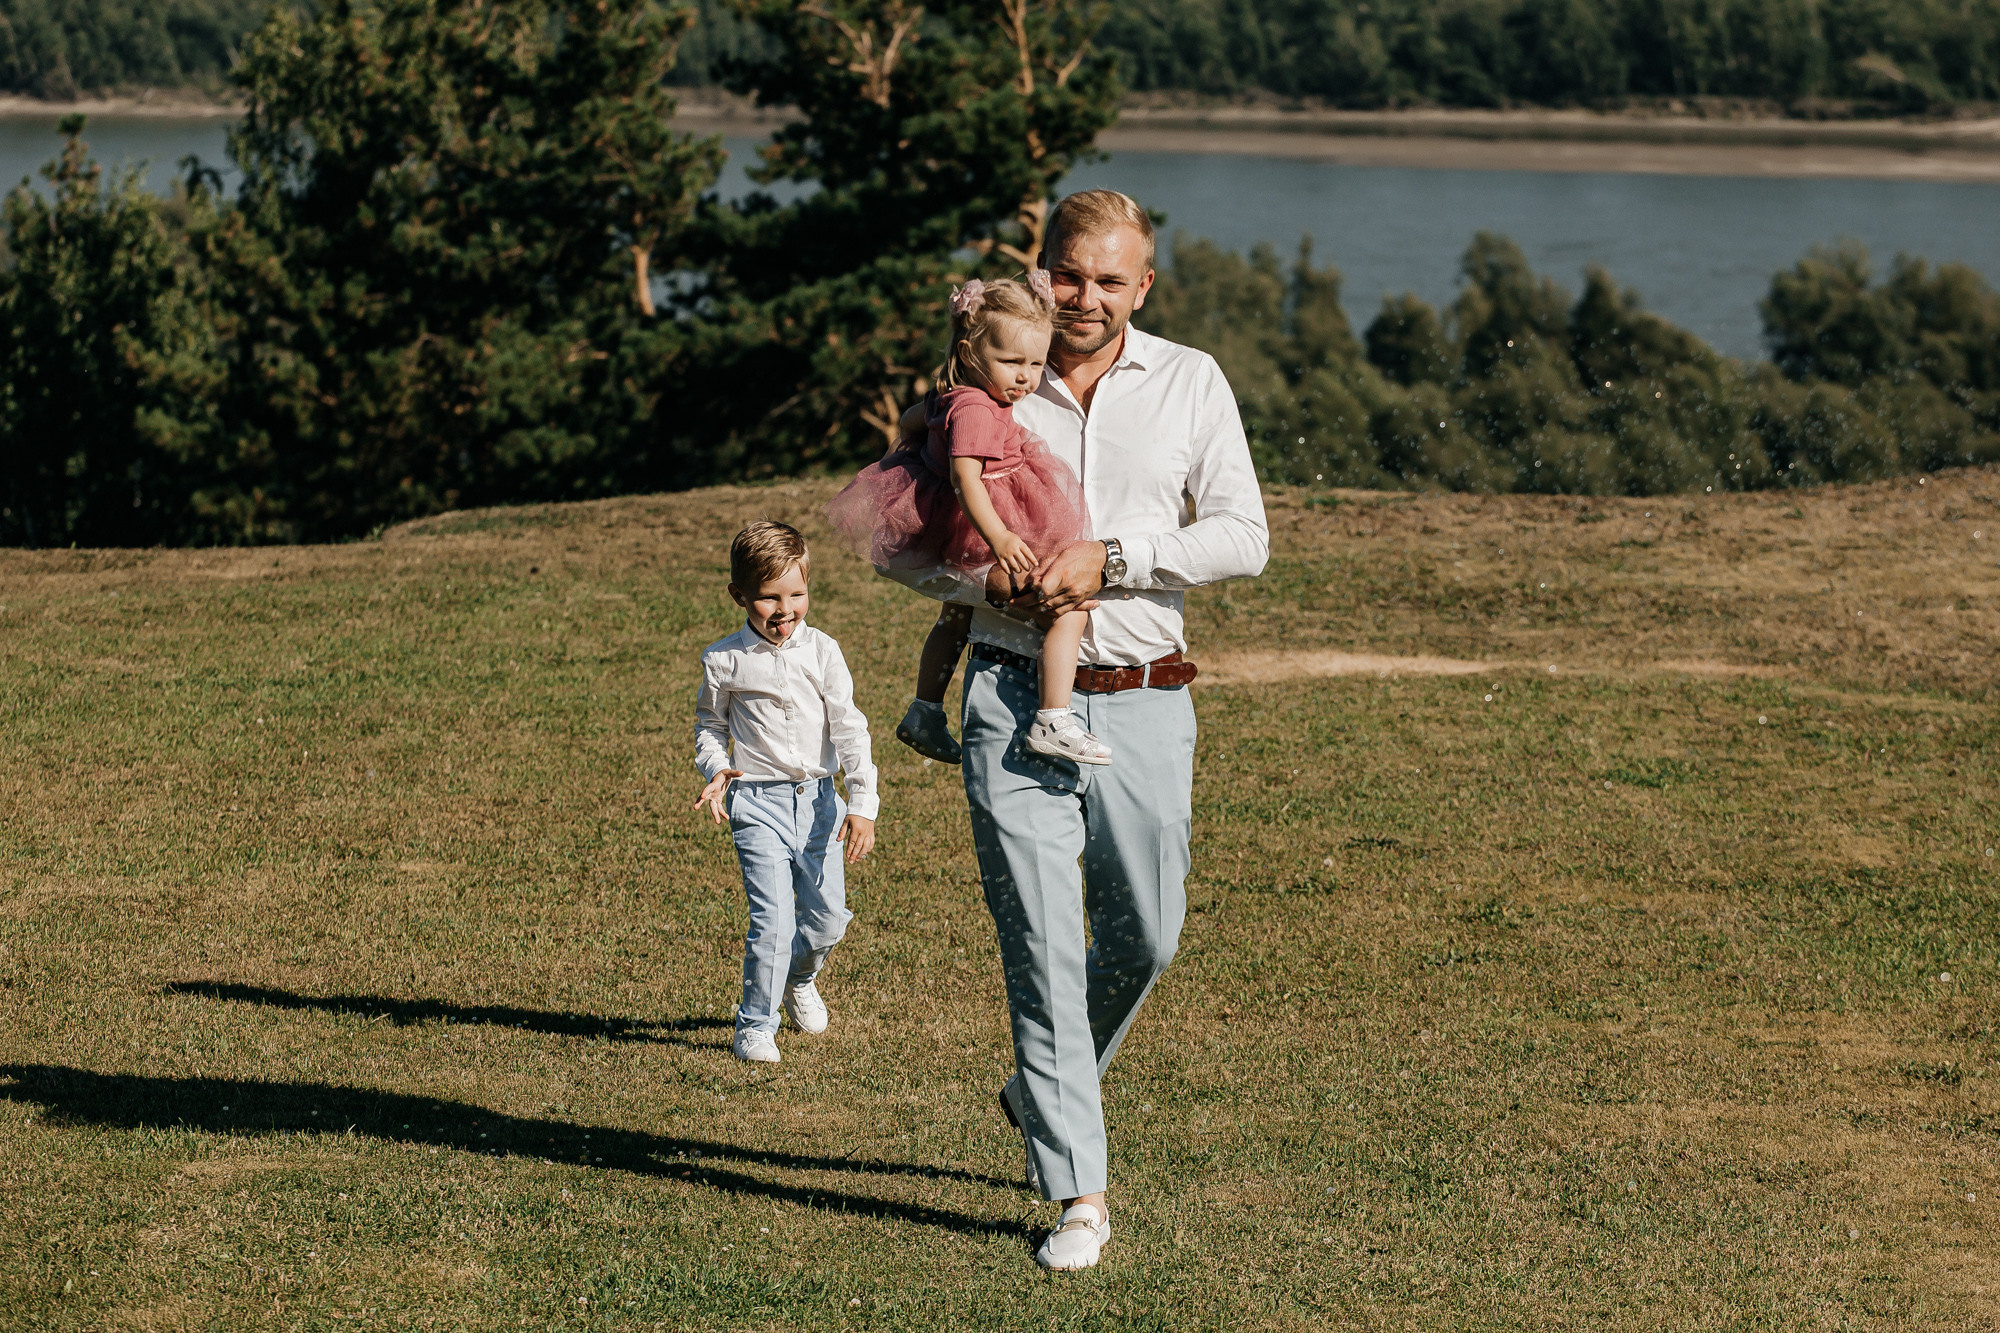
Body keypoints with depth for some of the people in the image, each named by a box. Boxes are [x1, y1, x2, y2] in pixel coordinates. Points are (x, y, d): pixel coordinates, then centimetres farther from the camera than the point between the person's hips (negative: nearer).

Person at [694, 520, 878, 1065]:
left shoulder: (821, 652, -1)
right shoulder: (725, 661, -3)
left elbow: (848, 728, -2)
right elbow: (710, 726, 11)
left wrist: (863, 804, -9)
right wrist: (717, 769, -10)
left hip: (817, 799, 3)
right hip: (758, 801, -3)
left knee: (828, 915, 9)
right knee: (773, 918, -13)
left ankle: (799, 977, 42)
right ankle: (755, 1025, 1)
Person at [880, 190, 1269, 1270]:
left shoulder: (1190, 383, 5)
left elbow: (1242, 537, -3)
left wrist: (1110, 558, -15)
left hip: (1141, 703, 1)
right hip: (1016, 700, -1)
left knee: (1143, 939, 8)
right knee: (1041, 947, -5)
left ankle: (1042, 1091, 37)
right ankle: (1079, 1193, -1)